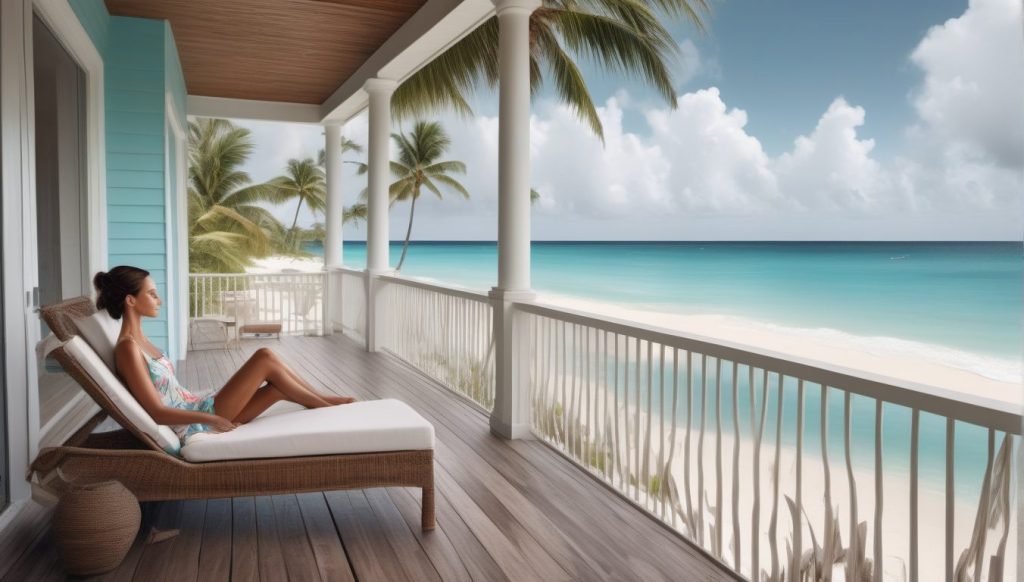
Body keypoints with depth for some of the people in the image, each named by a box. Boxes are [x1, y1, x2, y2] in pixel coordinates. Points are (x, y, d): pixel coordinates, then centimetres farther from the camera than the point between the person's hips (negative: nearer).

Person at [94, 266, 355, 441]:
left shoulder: (138, 340, 13)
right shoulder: (128, 347, -15)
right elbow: (156, 411, -19)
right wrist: (211, 419, -20)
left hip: (197, 413, 9)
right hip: (196, 425, -9)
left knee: (278, 386, -2)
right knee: (265, 357, -11)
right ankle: (324, 403, 2)